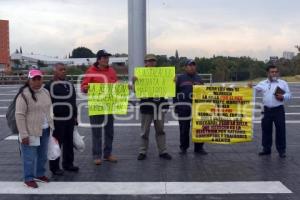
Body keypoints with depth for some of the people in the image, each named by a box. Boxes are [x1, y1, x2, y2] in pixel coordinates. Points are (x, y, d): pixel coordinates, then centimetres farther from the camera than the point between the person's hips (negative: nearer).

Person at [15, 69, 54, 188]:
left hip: (45, 130, 7)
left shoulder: (45, 92, 7)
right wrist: (24, 134, -20)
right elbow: (19, 115, -17)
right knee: (30, 156, 2)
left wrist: (51, 126, 14)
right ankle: (29, 178, 17)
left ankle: (40, 174, 34)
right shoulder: (24, 94, -15)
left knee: (42, 155, 17)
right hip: (31, 132, -7)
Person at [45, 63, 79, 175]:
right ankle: (54, 167, 9)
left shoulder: (69, 85, 14)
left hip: (69, 119, 7)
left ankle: (68, 163, 26)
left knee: (69, 143, 13)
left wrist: (75, 116, 17)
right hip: (56, 120, -6)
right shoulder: (49, 86, -7)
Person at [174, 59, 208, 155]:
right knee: (184, 128, 2)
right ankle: (183, 147, 15)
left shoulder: (199, 79, 16)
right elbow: (175, 93, 4)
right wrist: (176, 106, -2)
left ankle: (199, 148, 12)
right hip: (184, 107, -3)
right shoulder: (180, 78, 6)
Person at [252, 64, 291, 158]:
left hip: (278, 110, -2)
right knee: (266, 129, 8)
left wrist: (283, 97, -15)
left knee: (280, 130, 0)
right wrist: (250, 87, -17)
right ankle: (266, 149, 20)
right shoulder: (262, 83, 10)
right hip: (267, 110, 2)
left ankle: (281, 150, 9)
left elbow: (289, 94, 5)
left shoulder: (283, 83, 6)